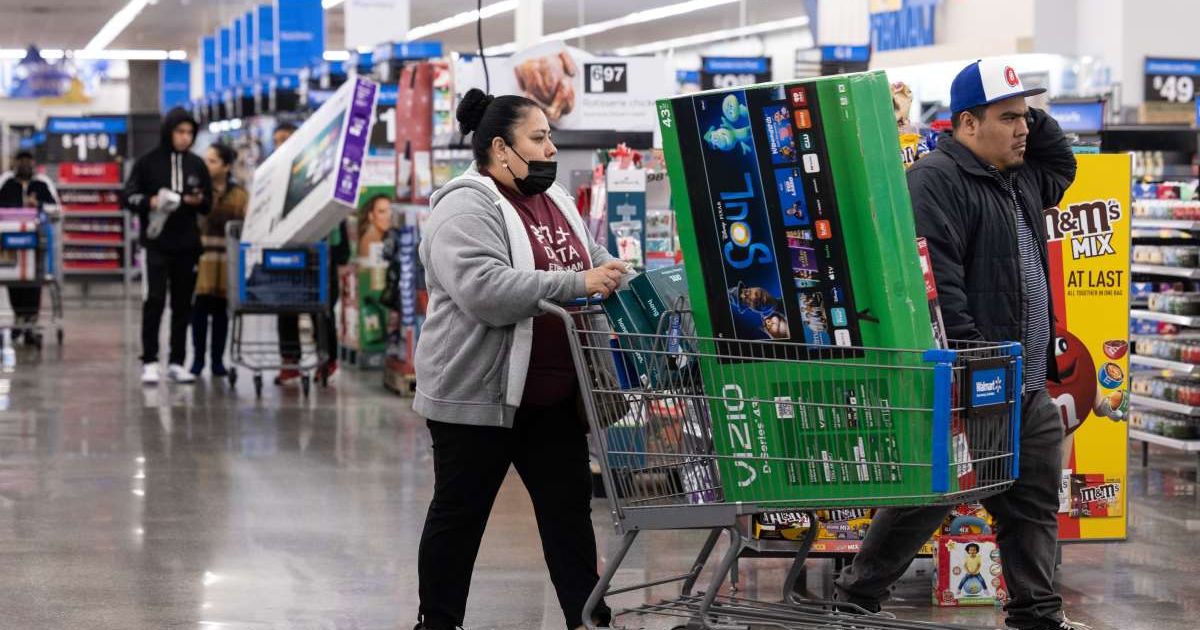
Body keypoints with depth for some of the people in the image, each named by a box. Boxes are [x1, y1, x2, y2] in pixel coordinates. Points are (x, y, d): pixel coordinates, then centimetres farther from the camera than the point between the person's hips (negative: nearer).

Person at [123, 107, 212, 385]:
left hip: (187, 244, 4)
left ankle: (177, 362, 12)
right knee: (155, 300, -11)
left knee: (182, 304, 6)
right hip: (157, 243, -4)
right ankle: (150, 362, -6)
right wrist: (149, 202, -19)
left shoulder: (196, 164, 9)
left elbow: (208, 204, 14)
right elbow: (129, 196, 0)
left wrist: (198, 201, -9)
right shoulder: (148, 162, -1)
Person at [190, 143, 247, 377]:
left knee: (221, 309, 6)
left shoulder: (239, 195, 6)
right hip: (202, 257, -1)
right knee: (200, 307, -4)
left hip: (228, 259, 1)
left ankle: (218, 360, 13)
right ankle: (198, 358, 6)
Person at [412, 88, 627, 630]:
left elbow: (593, 261, 22)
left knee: (569, 507, 8)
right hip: (478, 395, -8)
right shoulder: (466, 210, -16)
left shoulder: (556, 201, 13)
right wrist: (579, 285, -29)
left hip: (552, 396, 8)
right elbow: (483, 289, -29)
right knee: (460, 515, 5)